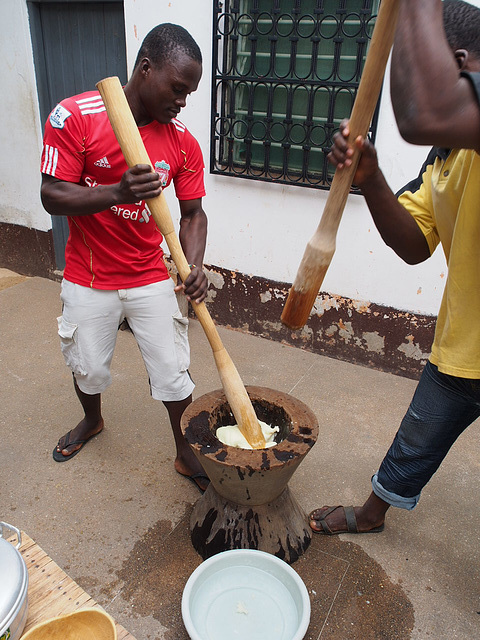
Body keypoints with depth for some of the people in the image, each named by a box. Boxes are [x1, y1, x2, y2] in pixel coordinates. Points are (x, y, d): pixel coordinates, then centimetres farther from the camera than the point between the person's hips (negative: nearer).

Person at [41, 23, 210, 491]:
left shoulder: (183, 142, -6)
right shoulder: (74, 116, -15)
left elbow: (192, 212, -4)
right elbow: (53, 197, -16)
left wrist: (194, 267, -23)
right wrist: (118, 193, -34)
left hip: (151, 278, 1)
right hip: (88, 278, -1)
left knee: (173, 373, 5)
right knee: (87, 366, 19)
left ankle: (186, 453, 28)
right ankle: (92, 420, 52)